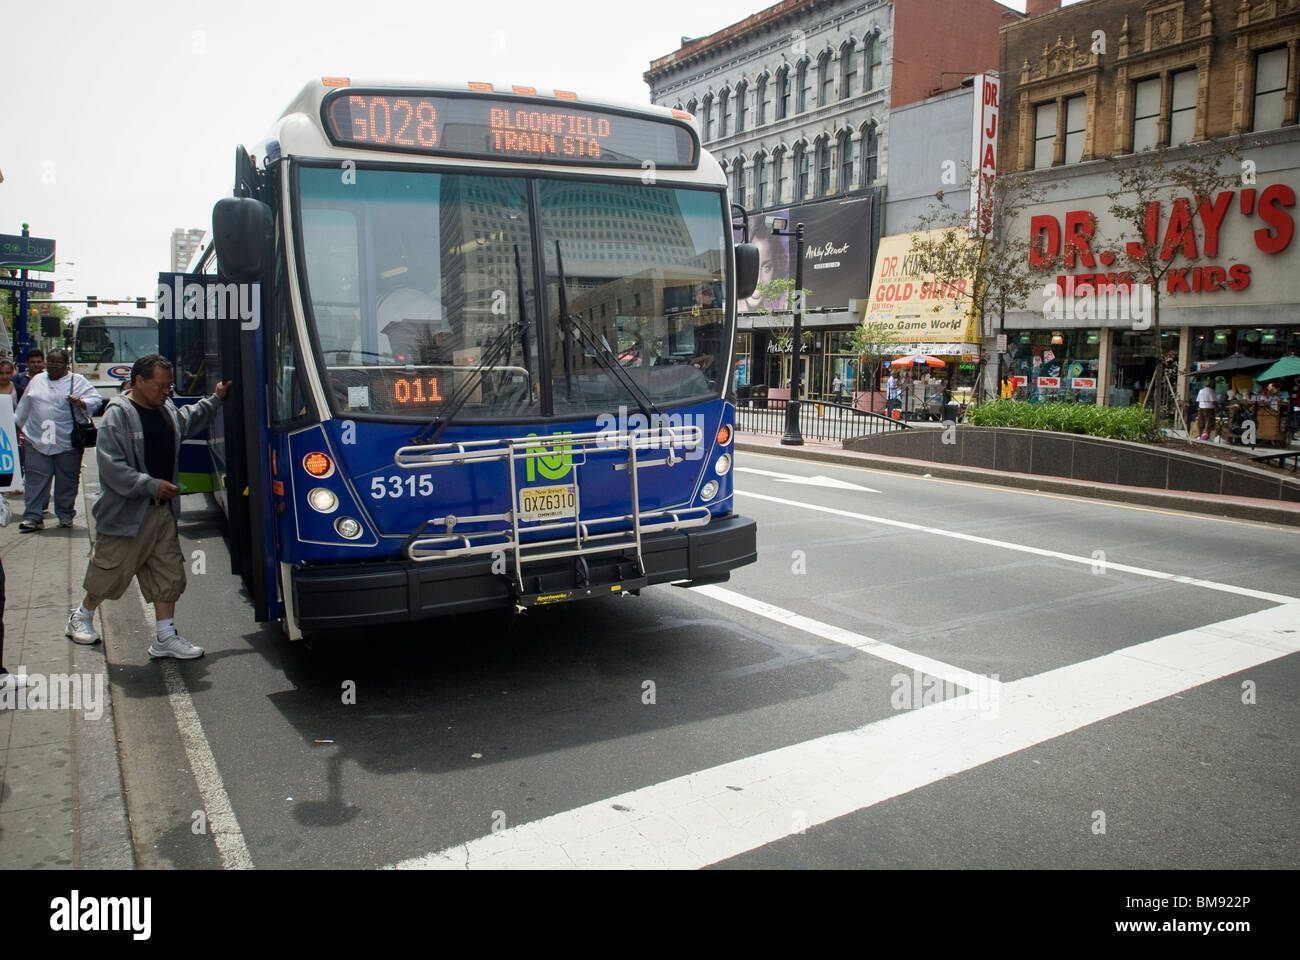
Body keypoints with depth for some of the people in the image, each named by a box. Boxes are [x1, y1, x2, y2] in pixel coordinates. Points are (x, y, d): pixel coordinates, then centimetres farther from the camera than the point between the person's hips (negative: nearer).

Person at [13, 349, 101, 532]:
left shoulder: (77, 381, 4)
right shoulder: (37, 380, 15)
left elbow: (96, 400, -3)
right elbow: (24, 408, 23)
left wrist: (81, 402, -22)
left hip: (68, 442, -2)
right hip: (37, 440, 2)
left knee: (67, 480, 5)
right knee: (36, 479, -1)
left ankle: (65, 515, 18)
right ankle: (33, 517, 1)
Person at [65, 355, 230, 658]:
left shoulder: (166, 410, 9)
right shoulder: (118, 415, -15)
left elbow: (188, 420, 34)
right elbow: (111, 466, -20)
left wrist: (215, 399, 29)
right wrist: (152, 485, -22)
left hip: (163, 511, 7)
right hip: (126, 515, -7)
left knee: (169, 574, 5)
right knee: (110, 573, 9)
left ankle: (166, 636, 12)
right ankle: (81, 617, 35)